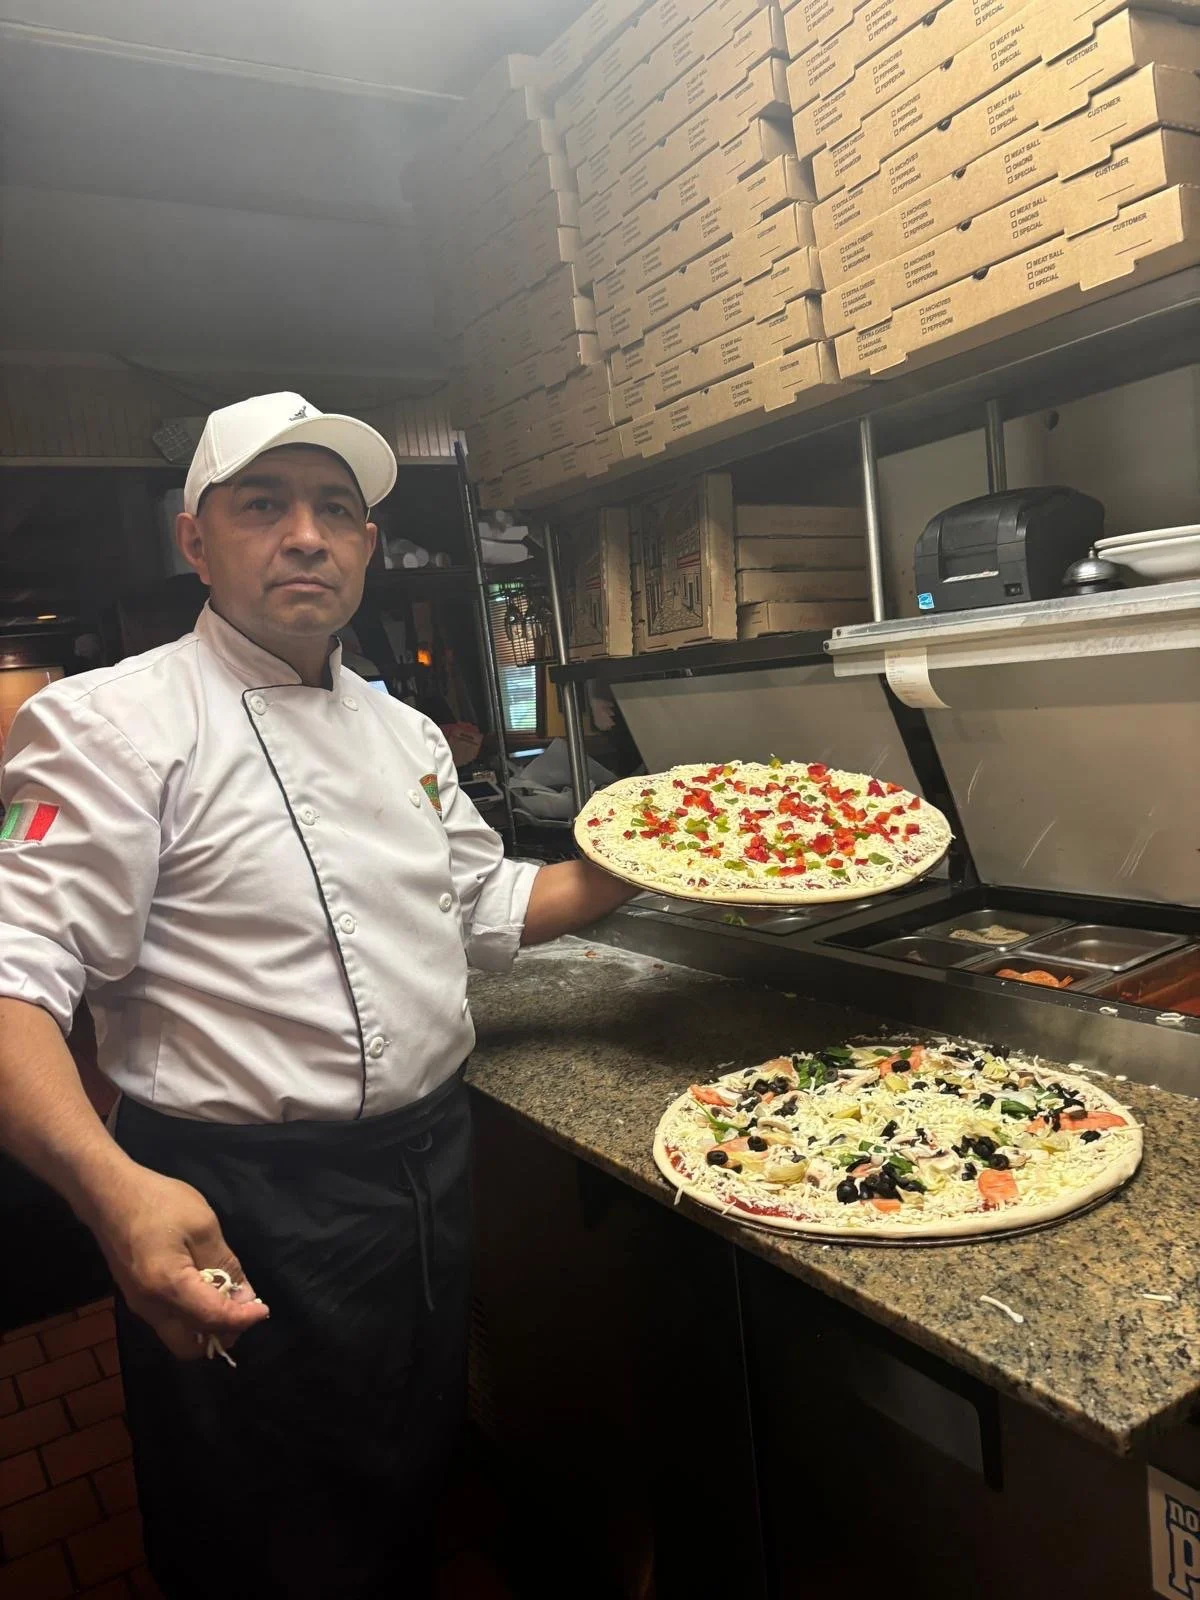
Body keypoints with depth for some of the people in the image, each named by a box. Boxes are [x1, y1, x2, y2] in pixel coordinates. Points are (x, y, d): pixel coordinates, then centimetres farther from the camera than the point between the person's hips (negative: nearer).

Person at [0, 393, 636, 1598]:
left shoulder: (403, 732, 9)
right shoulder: (114, 722, -14)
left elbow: (484, 907, 18)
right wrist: (113, 1190, -36)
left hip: (433, 1171, 7)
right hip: (237, 1218, -6)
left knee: (407, 1497, 25)